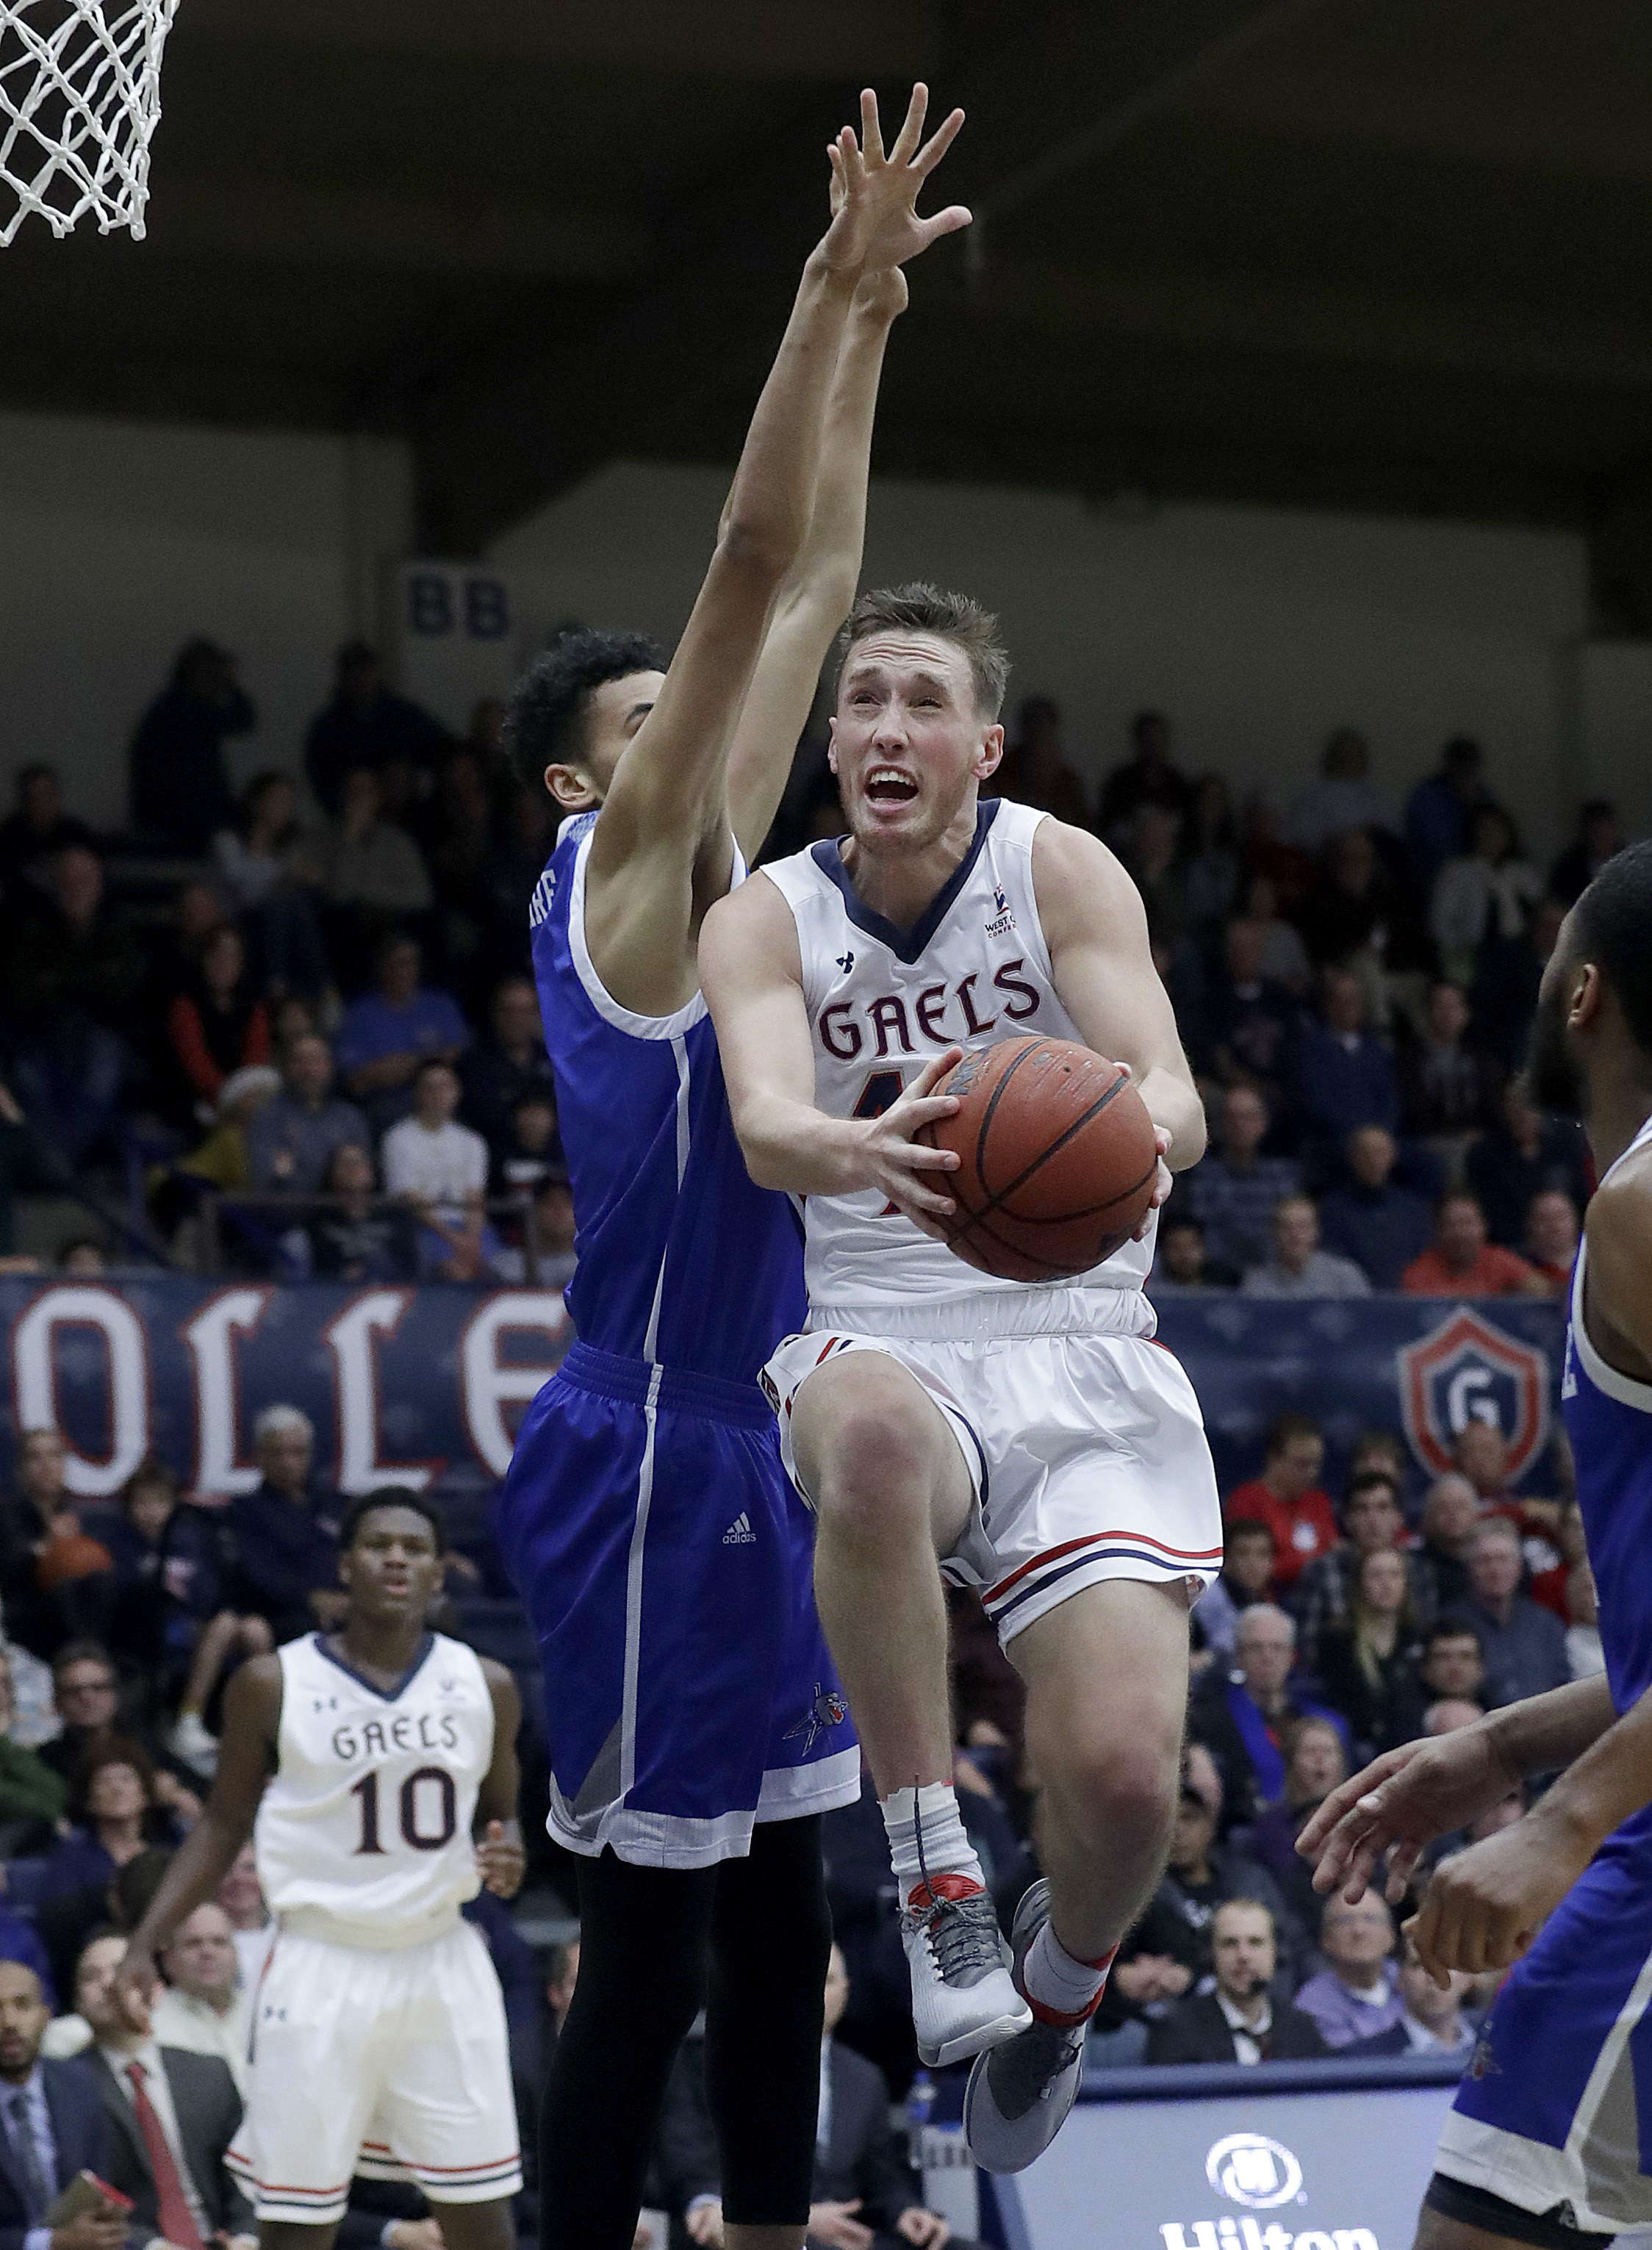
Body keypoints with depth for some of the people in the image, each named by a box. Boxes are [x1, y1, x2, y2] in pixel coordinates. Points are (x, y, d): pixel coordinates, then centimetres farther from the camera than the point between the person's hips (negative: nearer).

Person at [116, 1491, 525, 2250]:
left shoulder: (485, 1686, 2)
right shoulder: (273, 1685, -4)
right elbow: (224, 1823, 5)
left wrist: (504, 1856, -8)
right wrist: (146, 1944, -5)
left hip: (443, 1962, 2)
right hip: (323, 1966, -2)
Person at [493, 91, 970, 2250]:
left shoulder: (713, 876, 13)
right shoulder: (613, 874, -8)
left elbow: (806, 593, 16)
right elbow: (745, 571, -15)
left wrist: (871, 326, 13)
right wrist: (827, 293, -16)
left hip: (751, 1447, 9)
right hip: (650, 1455, -9)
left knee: (777, 1928, 13)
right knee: (647, 1947, -5)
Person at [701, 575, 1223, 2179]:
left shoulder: (1060, 871, -1)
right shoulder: (766, 920, 1)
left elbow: (1175, 1100, -15)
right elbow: (763, 1127, -19)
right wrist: (862, 1153, -43)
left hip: (1081, 1354, 0)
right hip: (881, 1351, 0)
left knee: (1122, 1773, -18)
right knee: (872, 1435, -40)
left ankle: (1062, 1973, 19)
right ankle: (935, 1882, -29)